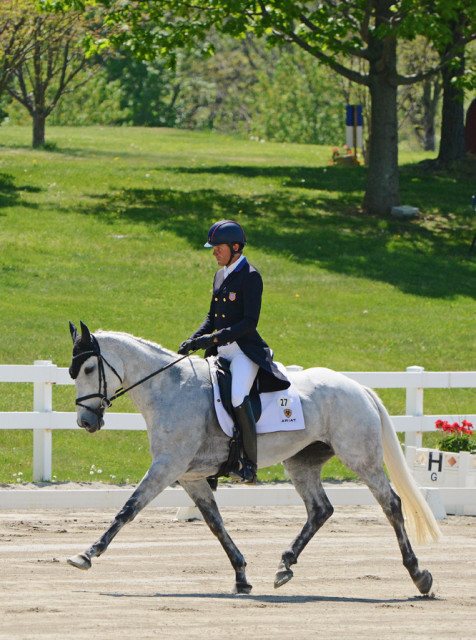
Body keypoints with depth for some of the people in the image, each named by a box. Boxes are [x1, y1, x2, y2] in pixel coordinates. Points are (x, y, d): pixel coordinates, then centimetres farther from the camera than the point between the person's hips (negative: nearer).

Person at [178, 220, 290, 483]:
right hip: (221, 353, 9)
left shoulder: (250, 277, -10)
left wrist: (215, 338, -23)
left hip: (245, 351, -9)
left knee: (238, 398, -30)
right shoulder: (221, 275, 15)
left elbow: (249, 323, -17)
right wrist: (193, 340, 4)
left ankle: (250, 464, -23)